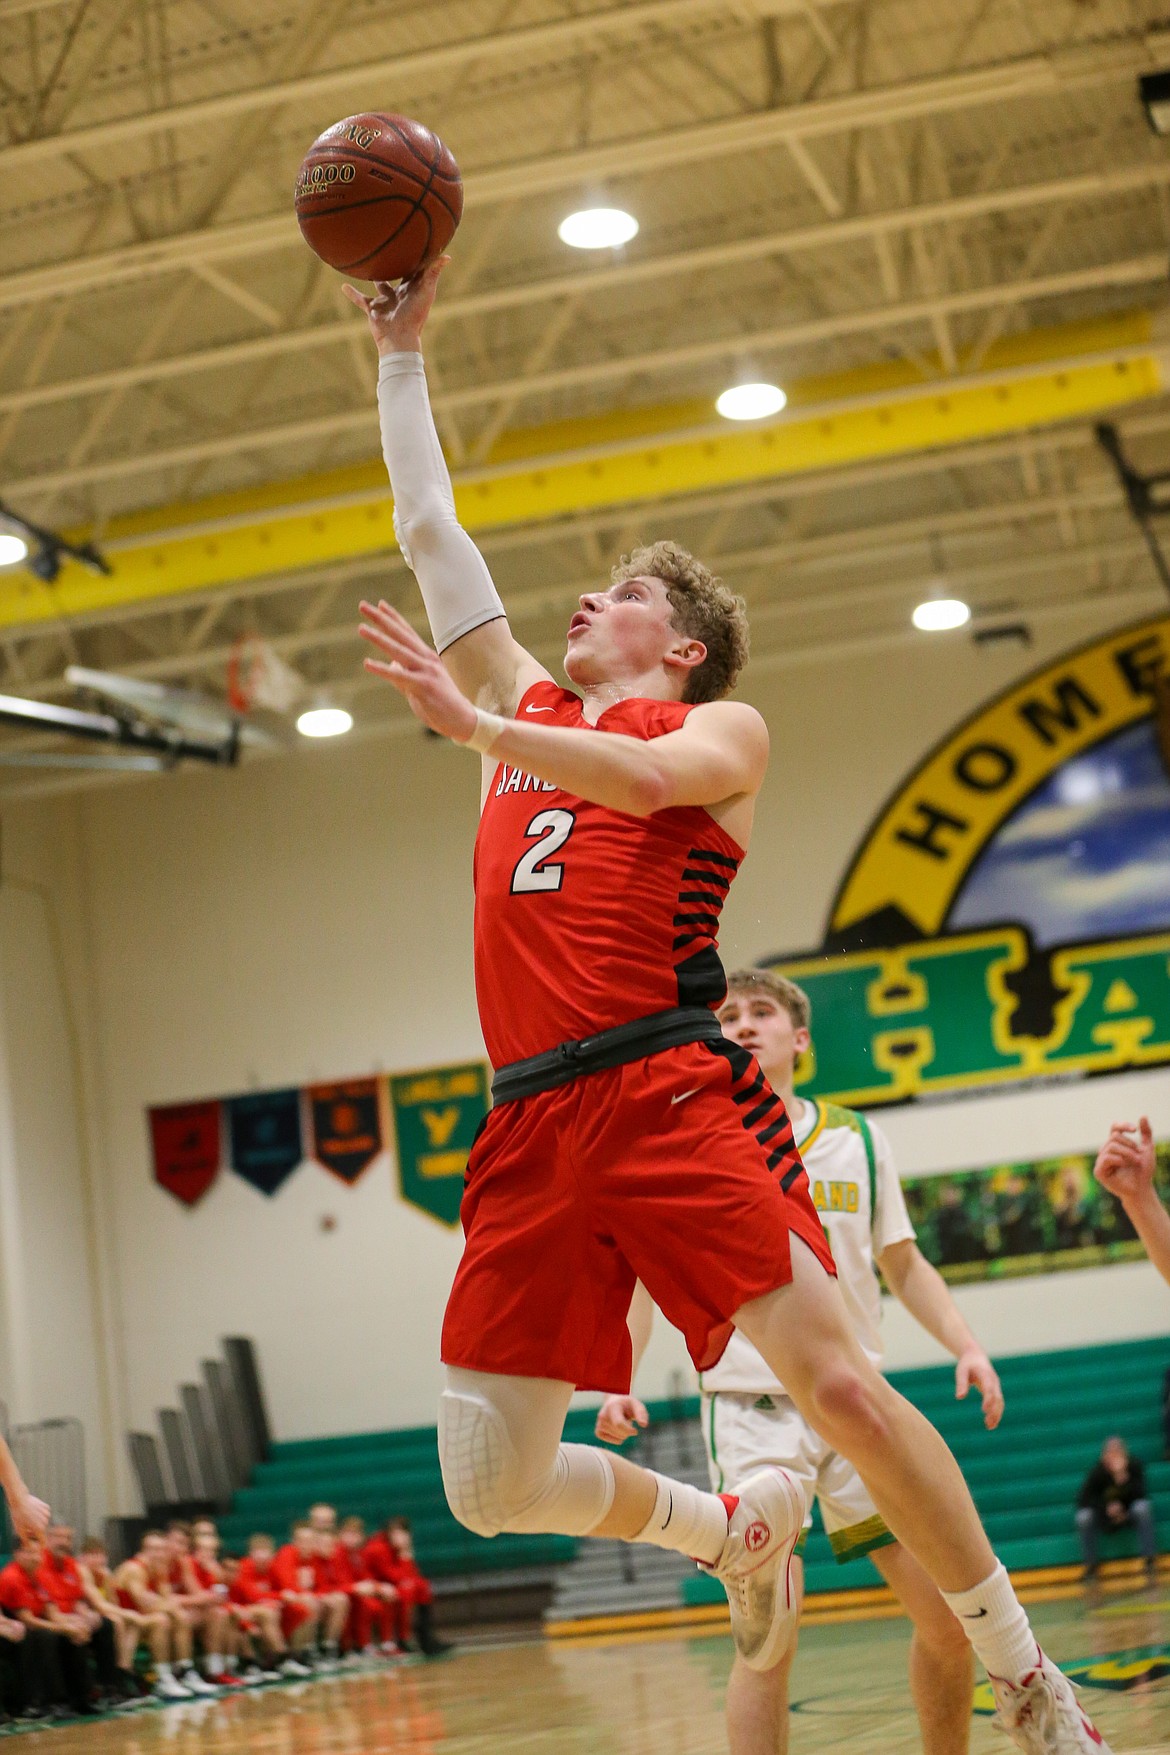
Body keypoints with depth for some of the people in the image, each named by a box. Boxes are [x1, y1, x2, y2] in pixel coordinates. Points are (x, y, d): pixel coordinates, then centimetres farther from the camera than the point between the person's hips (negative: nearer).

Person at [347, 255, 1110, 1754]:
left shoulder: (718, 729, 11)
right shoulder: (531, 711, 26)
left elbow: (640, 778, -13)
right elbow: (429, 534, 28)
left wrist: (466, 722, -20)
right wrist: (401, 352, 30)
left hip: (668, 1095, -5)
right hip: (531, 1128, 5)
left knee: (839, 1385, -14)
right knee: (490, 1486, 0)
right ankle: (737, 1529, 26)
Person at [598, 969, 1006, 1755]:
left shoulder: (857, 1139, 9)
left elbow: (905, 1266, 16)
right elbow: (643, 1277, 3)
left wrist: (966, 1345, 1)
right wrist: (618, 1381, -11)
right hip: (751, 1407, -3)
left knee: (951, 1610, 2)